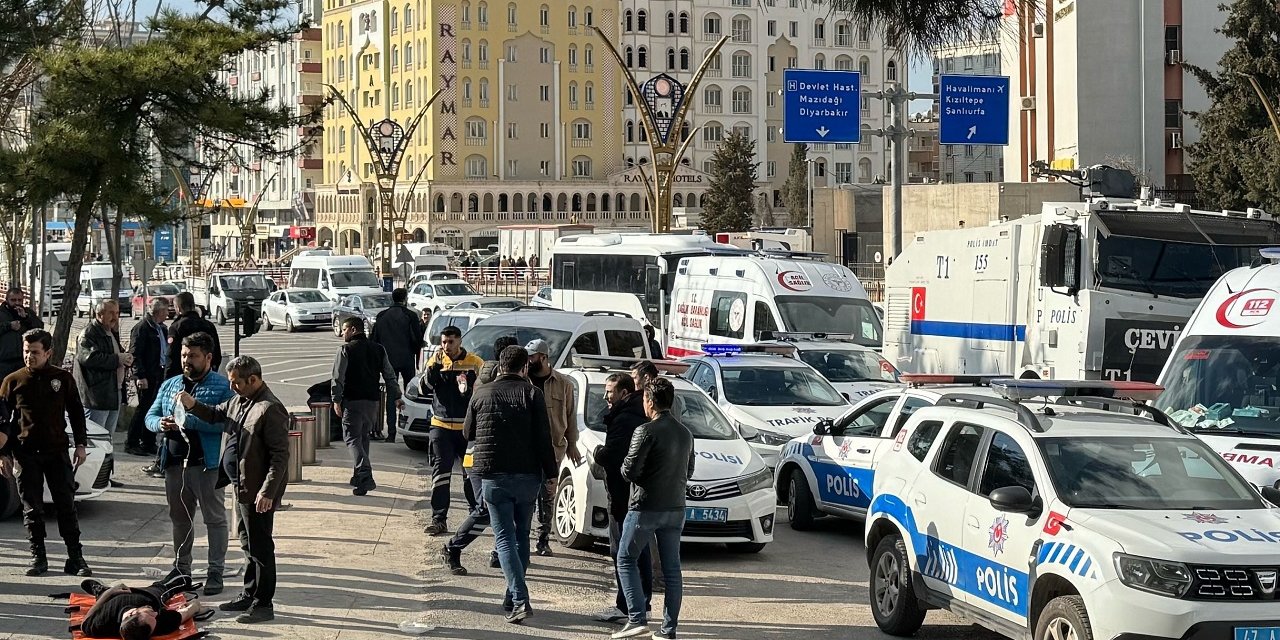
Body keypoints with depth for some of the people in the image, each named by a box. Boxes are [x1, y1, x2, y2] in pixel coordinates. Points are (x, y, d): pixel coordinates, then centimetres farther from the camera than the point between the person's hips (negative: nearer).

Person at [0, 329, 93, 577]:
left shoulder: (63, 379, 4)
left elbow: (76, 413, 11)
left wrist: (81, 444, 4)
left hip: (57, 452, 0)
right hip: (25, 453, 0)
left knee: (66, 506, 0)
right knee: (32, 509, 3)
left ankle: (75, 558, 3)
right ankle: (38, 557, 11)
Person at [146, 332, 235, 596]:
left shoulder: (223, 387, -6)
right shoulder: (170, 385, 14)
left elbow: (224, 422, -20)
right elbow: (150, 416, 15)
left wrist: (189, 421, -25)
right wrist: (160, 424, -8)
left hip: (208, 464, -6)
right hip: (175, 463, 6)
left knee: (215, 519, 0)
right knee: (179, 518, 16)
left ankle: (215, 572, 6)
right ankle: (181, 567, 27)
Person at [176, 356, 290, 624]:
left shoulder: (270, 409, -20)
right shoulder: (238, 402, 9)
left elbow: (280, 454, -22)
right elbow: (215, 415, 27)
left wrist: (268, 491, -25)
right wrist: (193, 406, 6)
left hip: (258, 492, -10)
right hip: (242, 487, 10)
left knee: (260, 547, -2)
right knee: (248, 544, 19)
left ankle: (263, 604, 5)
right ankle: (249, 595, 31)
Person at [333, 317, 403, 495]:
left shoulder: (345, 350, -4)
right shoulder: (378, 349, 12)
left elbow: (338, 377, -10)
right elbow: (389, 375, 13)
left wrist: (337, 400, -7)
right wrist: (397, 397, 16)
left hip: (352, 400, -6)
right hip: (372, 400, 6)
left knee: (352, 438, -6)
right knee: (363, 436, 19)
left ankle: (365, 475, -24)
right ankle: (361, 475, 25)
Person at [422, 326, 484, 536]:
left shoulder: (475, 363, 0)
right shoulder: (436, 361, 5)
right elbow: (427, 386, -9)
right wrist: (435, 365, -21)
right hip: (441, 425, 1)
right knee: (440, 471, -4)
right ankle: (439, 518, -4)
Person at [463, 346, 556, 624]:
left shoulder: (481, 394, 4)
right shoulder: (531, 393, -3)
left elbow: (468, 433, 16)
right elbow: (543, 437, -7)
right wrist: (550, 474, -1)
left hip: (493, 475, 0)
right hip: (527, 476, 0)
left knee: (505, 537, 0)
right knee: (521, 535, 15)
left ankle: (519, 599, -14)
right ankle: (513, 598, 17)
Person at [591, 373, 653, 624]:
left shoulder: (623, 420, -17)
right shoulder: (640, 416, 16)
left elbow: (610, 456, -23)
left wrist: (597, 453, -5)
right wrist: (603, 454, 9)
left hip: (623, 494, -10)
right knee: (640, 551, 15)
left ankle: (625, 607, -6)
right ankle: (642, 603, 22)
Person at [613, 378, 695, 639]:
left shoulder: (647, 431, -14)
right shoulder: (685, 434, 9)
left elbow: (629, 470, -15)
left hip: (645, 507, -6)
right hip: (675, 509, 6)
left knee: (626, 560, 7)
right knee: (672, 568, 9)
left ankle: (637, 619, -4)